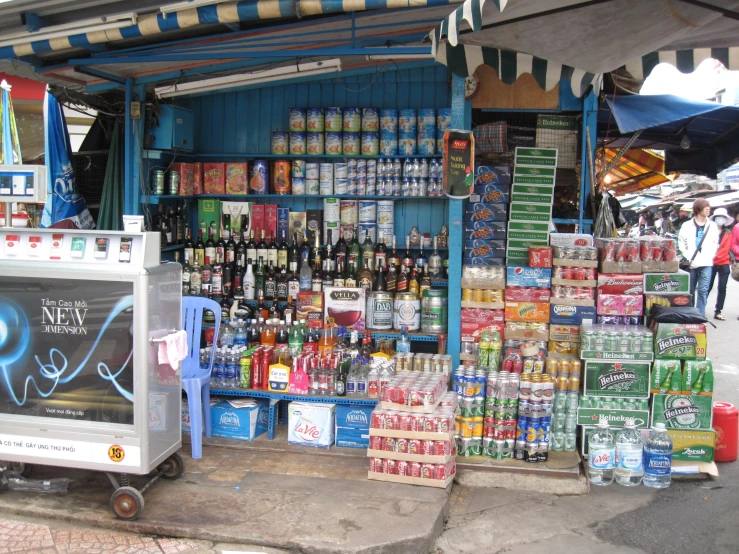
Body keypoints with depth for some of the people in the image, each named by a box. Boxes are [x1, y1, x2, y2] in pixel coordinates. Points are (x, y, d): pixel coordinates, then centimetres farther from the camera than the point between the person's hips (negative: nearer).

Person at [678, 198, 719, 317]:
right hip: (691, 263, 0)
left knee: (703, 290, -6)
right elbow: (681, 242, 2)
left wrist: (710, 256, -1)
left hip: (706, 263, 0)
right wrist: (687, 256, -7)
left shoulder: (712, 226, 7)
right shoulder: (687, 225, 1)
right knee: (690, 291, 10)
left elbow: (715, 243, 11)